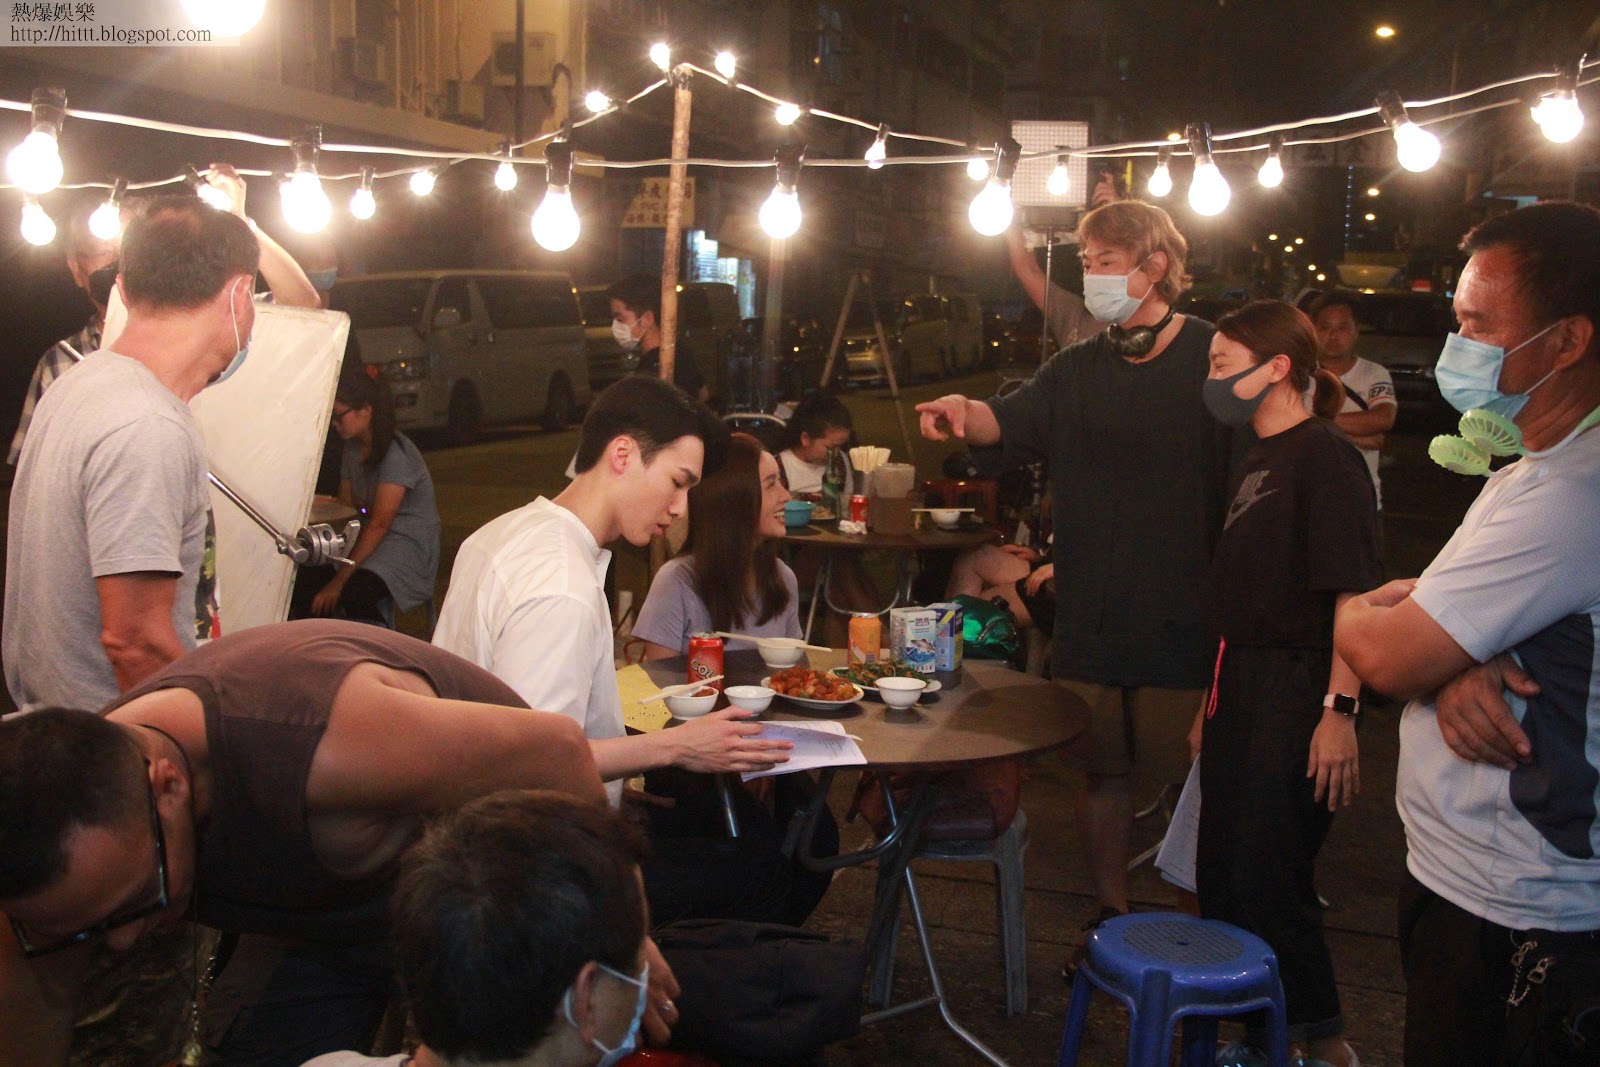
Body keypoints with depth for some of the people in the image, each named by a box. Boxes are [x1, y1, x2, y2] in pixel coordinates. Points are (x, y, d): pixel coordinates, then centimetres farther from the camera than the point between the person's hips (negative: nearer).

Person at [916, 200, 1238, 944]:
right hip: (1089, 615, 4)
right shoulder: (1078, 369, 11)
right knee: (1102, 768, 13)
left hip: (1186, 615, -4)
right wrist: (965, 411, -27)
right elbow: (1011, 424, -5)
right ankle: (1109, 913, 29)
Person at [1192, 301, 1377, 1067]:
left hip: (1296, 689, -9)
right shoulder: (1255, 462, 14)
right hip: (1240, 686, 9)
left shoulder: (1325, 457, -13)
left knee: (1266, 877, -3)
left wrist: (1340, 709, -24)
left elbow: (1354, 592, -19)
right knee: (1223, 874, 13)